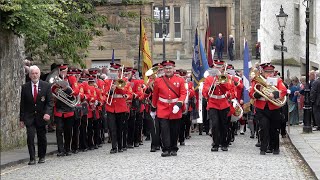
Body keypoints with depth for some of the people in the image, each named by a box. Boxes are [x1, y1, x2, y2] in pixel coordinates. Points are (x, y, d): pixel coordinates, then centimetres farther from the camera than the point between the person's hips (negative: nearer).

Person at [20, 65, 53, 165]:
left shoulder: (46, 86, 0)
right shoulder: (25, 87, 2)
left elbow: (49, 102, -2)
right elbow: (22, 104, 4)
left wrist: (47, 113, -18)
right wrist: (22, 119, 0)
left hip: (41, 117, 0)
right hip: (29, 117, 0)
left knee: (42, 138, 7)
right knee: (30, 137, -10)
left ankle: (42, 157, 22)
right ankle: (32, 158, -5)